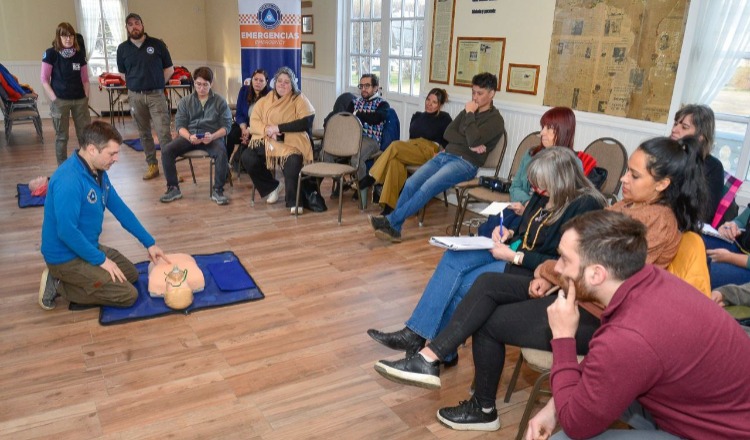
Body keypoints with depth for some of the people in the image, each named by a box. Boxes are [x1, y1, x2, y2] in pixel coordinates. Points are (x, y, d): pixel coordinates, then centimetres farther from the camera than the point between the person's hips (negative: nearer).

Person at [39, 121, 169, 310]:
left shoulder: (98, 172, 0)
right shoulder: (69, 180, -30)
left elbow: (119, 208, 8)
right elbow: (66, 232, -30)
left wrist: (149, 243, 7)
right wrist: (101, 260, -19)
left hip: (87, 246, 9)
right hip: (67, 257, -9)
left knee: (132, 275, 19)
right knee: (128, 295, -9)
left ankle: (70, 279, 15)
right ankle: (59, 285, -1)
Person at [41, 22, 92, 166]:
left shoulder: (79, 54, 5)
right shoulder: (51, 54, -5)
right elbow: (45, 80, -4)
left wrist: (86, 96, 4)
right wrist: (54, 99, -10)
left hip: (80, 100, 3)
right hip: (60, 101, -3)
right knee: (61, 136, 4)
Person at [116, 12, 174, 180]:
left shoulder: (157, 44, -1)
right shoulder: (123, 48, 5)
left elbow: (169, 69, 5)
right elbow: (123, 73, 17)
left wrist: (157, 84, 3)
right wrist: (136, 84, 9)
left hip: (156, 95, -3)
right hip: (135, 96, 3)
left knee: (163, 132, -10)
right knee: (144, 133, 9)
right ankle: (152, 165, 18)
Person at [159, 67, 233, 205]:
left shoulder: (220, 101, 4)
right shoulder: (185, 101, 10)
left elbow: (226, 126, -1)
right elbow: (180, 125, 4)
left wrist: (212, 136, -22)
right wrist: (189, 137, -19)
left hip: (212, 137, -3)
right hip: (189, 136, 3)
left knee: (221, 152, -36)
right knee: (166, 151, -21)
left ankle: (218, 190, -21)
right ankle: (173, 188, -6)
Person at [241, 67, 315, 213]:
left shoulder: (299, 100, 1)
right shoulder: (265, 101, 14)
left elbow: (306, 122, -14)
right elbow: (254, 122, 6)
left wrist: (279, 128, -16)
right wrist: (267, 130, -17)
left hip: (292, 143, -4)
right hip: (267, 141, 5)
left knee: (293, 161, -36)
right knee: (248, 157, -19)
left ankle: (293, 201, -16)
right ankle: (271, 187, 5)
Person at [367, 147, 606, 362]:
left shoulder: (585, 207, -18)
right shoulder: (545, 194, 6)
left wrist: (514, 256, -20)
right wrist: (509, 234, 0)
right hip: (514, 251, 9)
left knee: (464, 284, -20)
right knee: (454, 258, -12)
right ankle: (415, 334, -12)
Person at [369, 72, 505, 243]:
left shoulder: (496, 120, -1)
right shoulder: (468, 111, 21)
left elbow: (475, 140, -18)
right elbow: (448, 133, 9)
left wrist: (470, 114, -7)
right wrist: (469, 144, -6)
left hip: (465, 163, -7)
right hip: (445, 155, 7)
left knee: (427, 187, -28)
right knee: (411, 183, -16)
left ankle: (390, 220, -24)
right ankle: (393, 229, -17)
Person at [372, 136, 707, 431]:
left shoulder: (658, 221, -20)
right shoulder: (631, 204, 9)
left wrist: (546, 270, -9)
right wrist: (549, 277, -2)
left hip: (595, 316, -9)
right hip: (575, 290, 9)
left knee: (488, 321, -4)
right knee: (488, 284, -5)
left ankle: (483, 409, 15)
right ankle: (429, 359, -7)